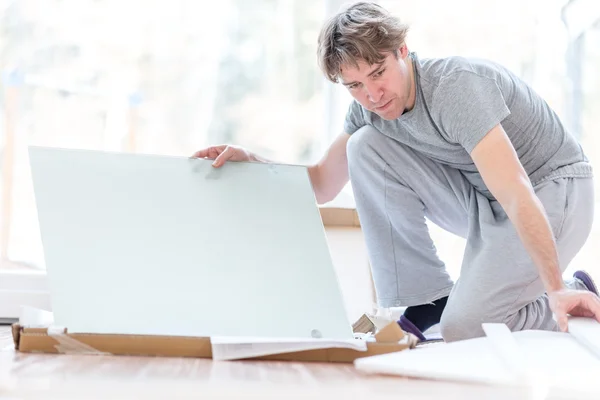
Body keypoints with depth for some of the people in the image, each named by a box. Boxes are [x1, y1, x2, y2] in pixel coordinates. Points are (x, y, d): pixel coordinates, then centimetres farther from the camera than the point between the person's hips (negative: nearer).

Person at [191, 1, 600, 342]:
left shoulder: (456, 87, -29)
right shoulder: (369, 105, -4)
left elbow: (516, 193, -34)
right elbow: (322, 186, 4)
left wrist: (557, 290, -37)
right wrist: (251, 161, -12)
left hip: (556, 190, -7)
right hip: (484, 201, 7)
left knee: (462, 331, -24)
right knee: (365, 146, -13)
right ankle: (427, 301, -6)